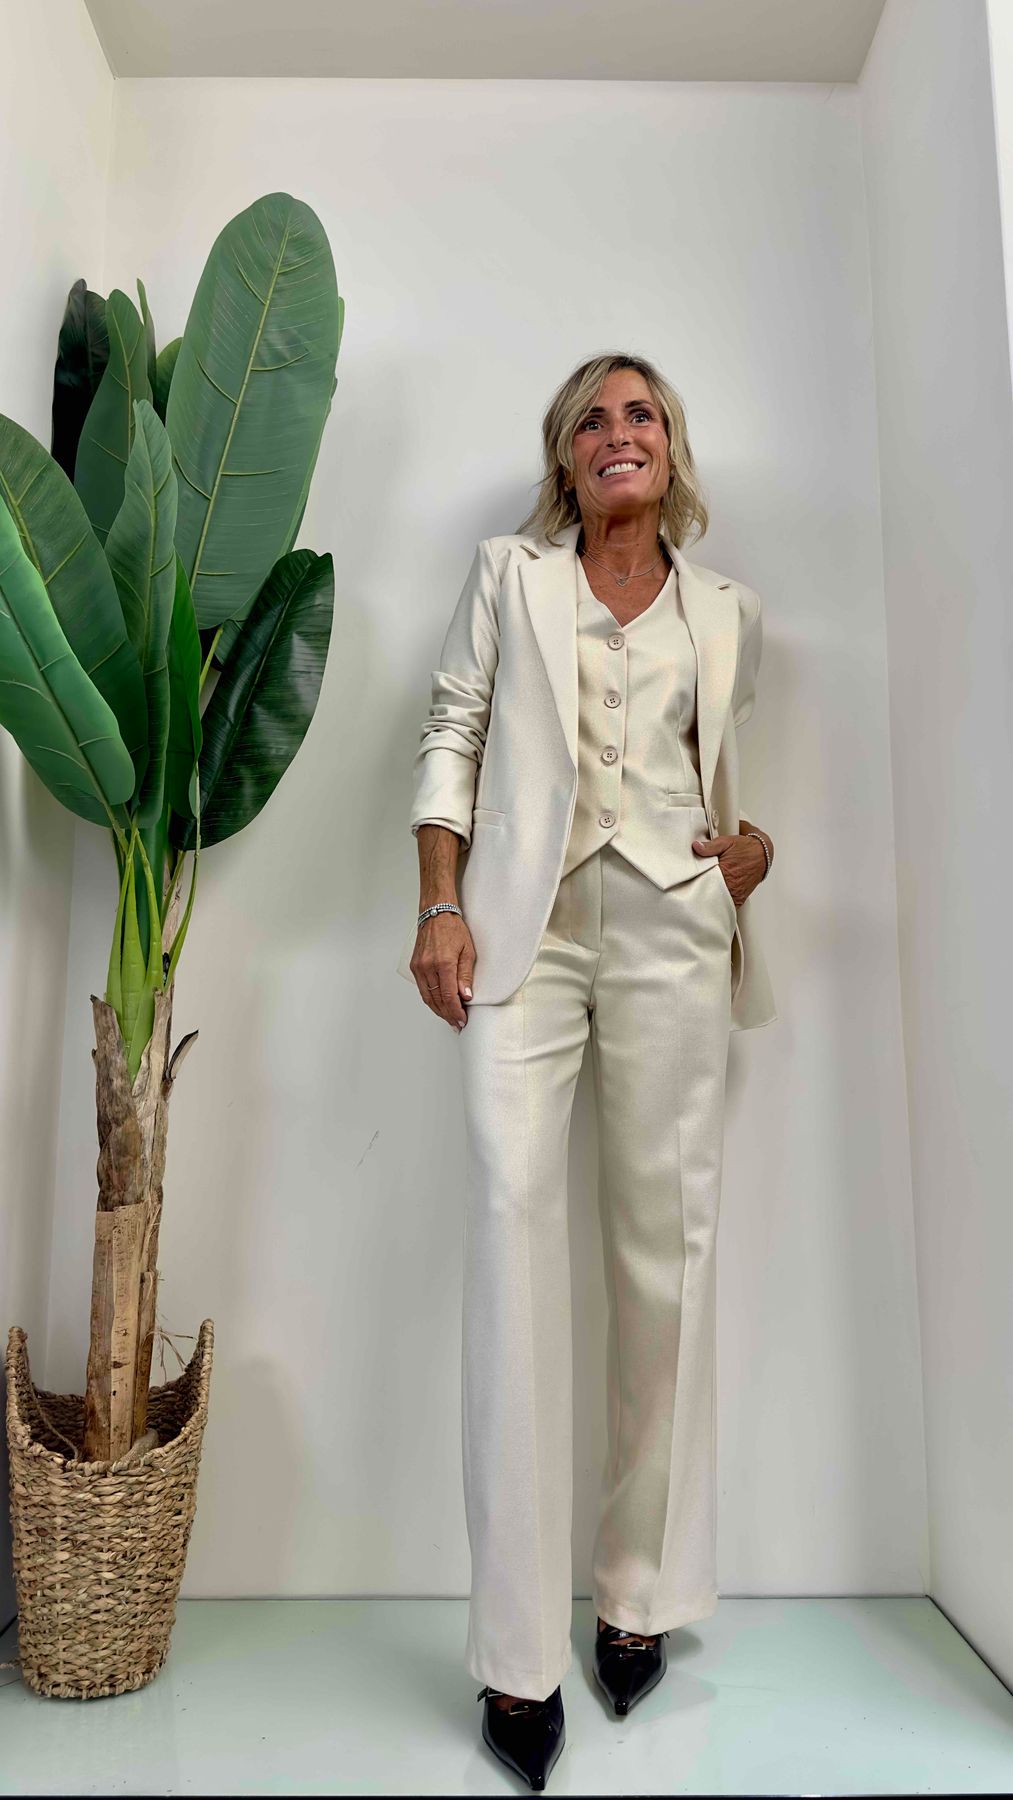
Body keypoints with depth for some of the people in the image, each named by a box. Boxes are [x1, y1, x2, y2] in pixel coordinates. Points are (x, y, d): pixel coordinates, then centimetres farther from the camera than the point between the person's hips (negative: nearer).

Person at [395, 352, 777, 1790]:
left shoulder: (728, 612, 18)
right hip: (525, 920, -1)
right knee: (515, 1206, -12)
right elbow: (452, 736, 8)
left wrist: (754, 841, 7)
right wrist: (440, 905, -5)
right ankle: (518, 1652, -3)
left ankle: (645, 1592, 17)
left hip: (671, 927, 2)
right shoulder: (510, 574, 14)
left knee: (667, 1230, 1)